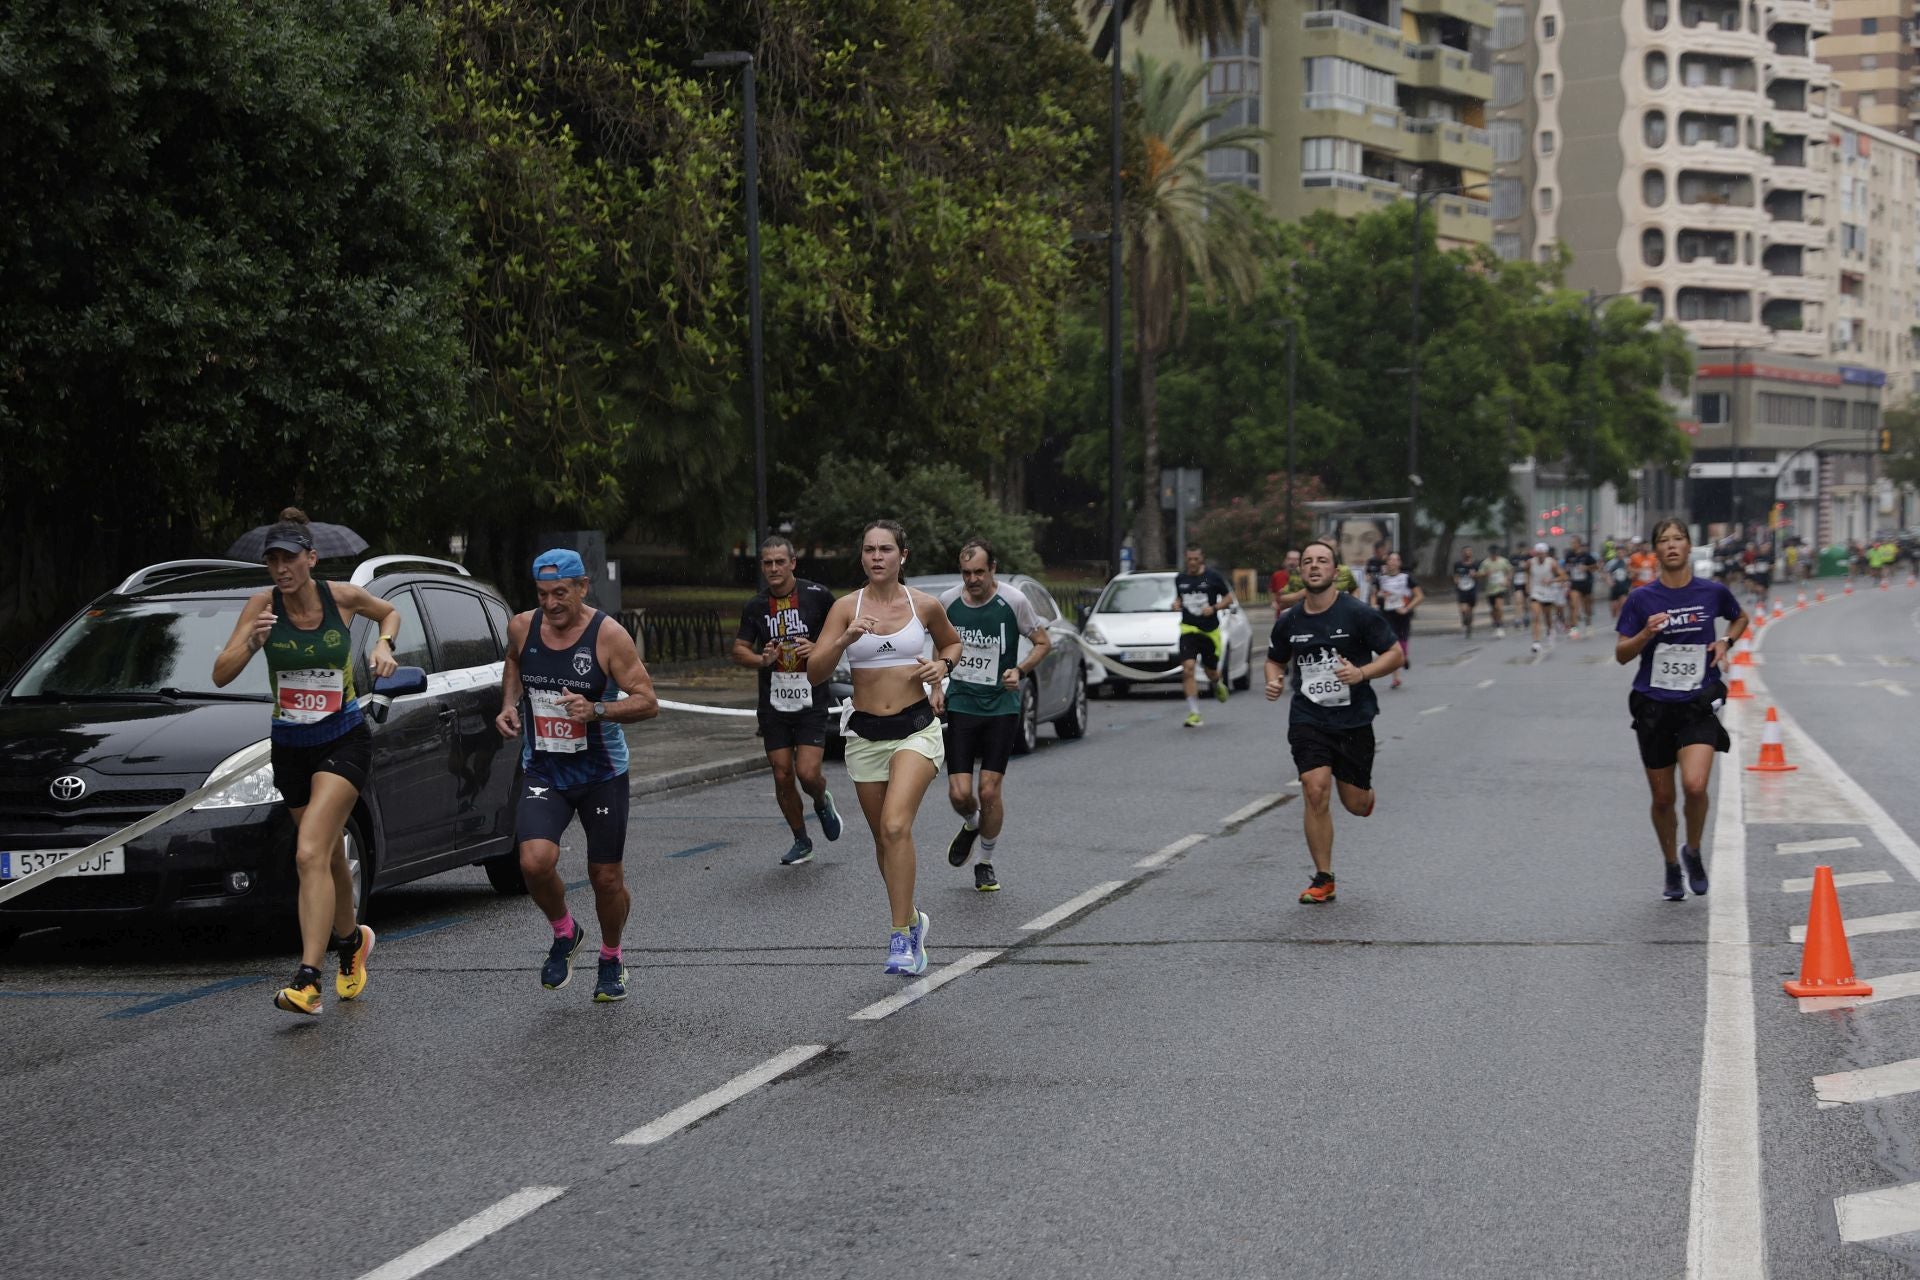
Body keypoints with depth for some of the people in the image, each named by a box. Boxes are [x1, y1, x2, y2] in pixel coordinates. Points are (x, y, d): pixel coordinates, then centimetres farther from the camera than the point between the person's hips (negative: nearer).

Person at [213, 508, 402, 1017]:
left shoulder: (343, 597, -9)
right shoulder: (262, 605, -8)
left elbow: (390, 612, 14)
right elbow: (221, 675, -13)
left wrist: (383, 644, -6)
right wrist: (251, 641, -30)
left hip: (344, 741, -3)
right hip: (290, 746, 3)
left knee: (311, 854, -19)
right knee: (330, 857, 16)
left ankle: (308, 980, -25)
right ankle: (352, 941, 46)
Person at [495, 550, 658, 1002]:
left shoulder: (608, 635, -15)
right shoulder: (522, 628, -3)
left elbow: (647, 701, -15)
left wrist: (596, 710, -31)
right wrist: (509, 705, 5)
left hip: (602, 773, -2)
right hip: (543, 773, 2)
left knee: (607, 877, 6)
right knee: (535, 860, -21)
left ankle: (611, 959, 34)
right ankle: (564, 934, 9)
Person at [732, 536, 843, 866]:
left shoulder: (817, 595, -4)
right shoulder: (755, 607, 4)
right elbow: (739, 650, 8)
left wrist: (819, 648, -12)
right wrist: (762, 659, -13)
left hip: (811, 701, -3)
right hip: (773, 703, 3)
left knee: (808, 773, -13)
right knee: (783, 776, 4)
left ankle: (822, 803, 23)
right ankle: (801, 842, 22)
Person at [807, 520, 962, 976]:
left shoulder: (925, 605, 0)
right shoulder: (847, 607, -1)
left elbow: (952, 643, 20)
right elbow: (815, 670, -8)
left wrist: (942, 666, -1)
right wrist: (845, 639, -24)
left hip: (916, 729, -3)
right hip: (865, 734, 3)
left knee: (896, 827, -22)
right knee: (883, 839, 11)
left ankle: (901, 935, -19)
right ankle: (912, 919, 34)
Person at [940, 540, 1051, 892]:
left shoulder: (1013, 601, -9)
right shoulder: (948, 601, 0)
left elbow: (1044, 643, 2)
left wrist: (1020, 670, -15)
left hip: (1001, 707, -2)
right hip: (960, 705, 2)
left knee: (989, 792, -5)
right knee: (959, 793, -6)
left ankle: (986, 864, 18)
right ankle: (971, 825, 31)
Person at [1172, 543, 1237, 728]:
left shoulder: (1213, 576, -4)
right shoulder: (1180, 578, 5)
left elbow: (1229, 597, 3)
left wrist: (1214, 608, -13)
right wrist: (1176, 603, -1)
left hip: (1210, 631, -1)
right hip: (1189, 629, 1)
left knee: (1211, 672, 12)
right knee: (1187, 668, -19)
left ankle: (1218, 684, 52)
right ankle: (1194, 713, -17)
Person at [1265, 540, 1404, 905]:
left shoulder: (1359, 614, -7)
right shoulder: (1288, 622, 4)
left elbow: (1395, 654, -4)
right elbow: (1275, 659, 21)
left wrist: (1362, 673, -21)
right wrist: (1274, 681, -2)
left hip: (1354, 719, -1)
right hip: (1308, 719, 1)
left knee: (1357, 806, 5)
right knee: (1316, 792, -17)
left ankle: (1364, 791, 46)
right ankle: (1323, 880, -6)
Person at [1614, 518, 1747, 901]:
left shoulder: (1713, 592, -1)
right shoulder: (1642, 599, -3)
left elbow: (1740, 618, 21)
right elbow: (1621, 655, 0)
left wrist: (1725, 641, 1)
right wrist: (1646, 633, -19)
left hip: (1698, 705, -1)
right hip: (1654, 707, 1)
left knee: (1695, 785, -21)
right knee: (1663, 798, 7)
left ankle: (1693, 852, 7)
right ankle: (1672, 868, 30)